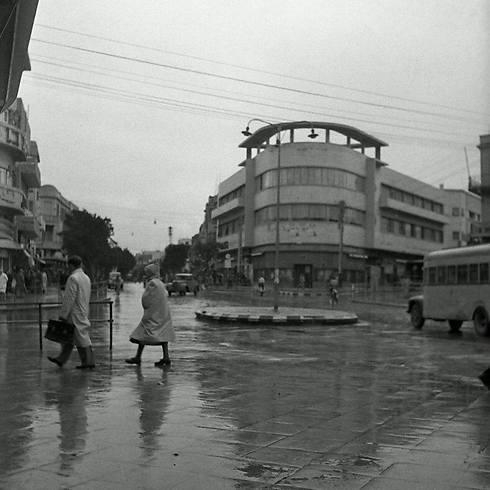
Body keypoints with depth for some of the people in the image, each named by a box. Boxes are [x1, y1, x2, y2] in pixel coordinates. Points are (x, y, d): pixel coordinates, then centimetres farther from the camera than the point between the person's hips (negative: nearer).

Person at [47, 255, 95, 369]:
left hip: (75, 314, -9)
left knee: (81, 337, -4)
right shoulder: (86, 277, 12)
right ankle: (61, 359, 23)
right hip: (83, 313, 9)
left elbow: (69, 299, -19)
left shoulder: (73, 278, -16)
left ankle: (88, 362, 1)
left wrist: (63, 315, -14)